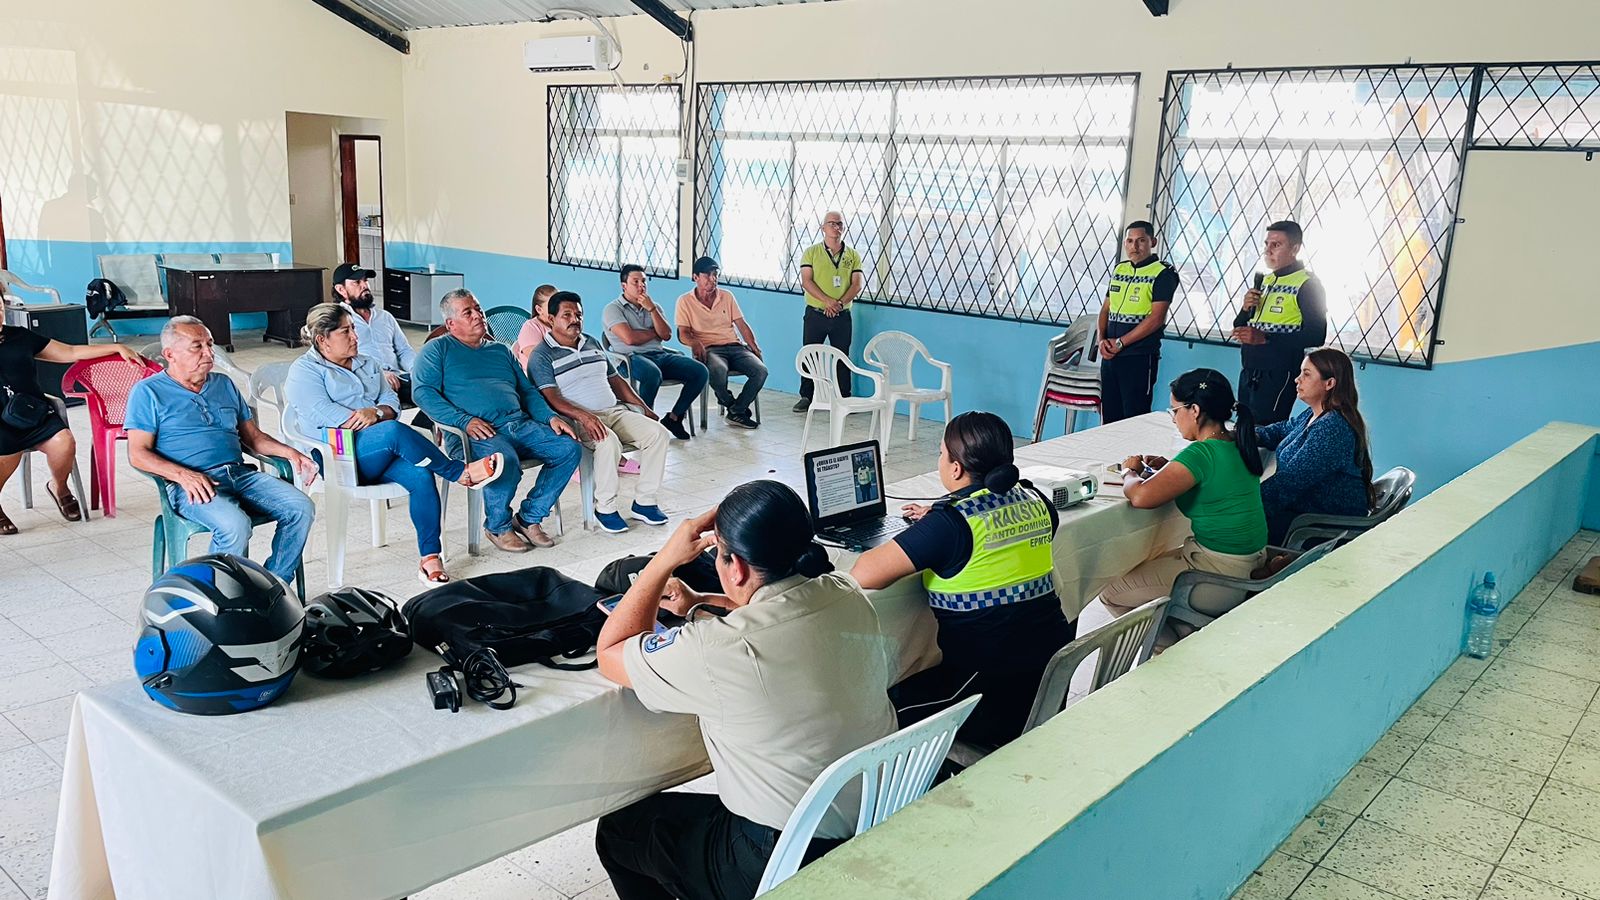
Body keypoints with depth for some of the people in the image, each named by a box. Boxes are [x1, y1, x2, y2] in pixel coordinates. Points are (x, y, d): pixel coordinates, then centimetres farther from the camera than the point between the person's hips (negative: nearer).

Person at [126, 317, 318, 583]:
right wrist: (183, 475, -19)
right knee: (234, 524, -35)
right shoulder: (148, 392, 6)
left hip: (240, 474, 6)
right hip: (191, 485, -5)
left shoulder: (224, 384, 23)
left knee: (301, 508, -19)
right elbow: (138, 454, -2)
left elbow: (252, 435, 24)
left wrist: (289, 452, 4)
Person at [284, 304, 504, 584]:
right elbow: (324, 415, -11)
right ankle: (461, 473, -27)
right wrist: (382, 424, -13)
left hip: (381, 456, 5)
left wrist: (376, 413, -12)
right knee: (394, 431, -36)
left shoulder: (367, 364, 24)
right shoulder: (304, 372, 5)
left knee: (420, 474, -28)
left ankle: (430, 557, -29)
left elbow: (392, 403, 13)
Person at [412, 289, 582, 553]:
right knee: (505, 460, -37)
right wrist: (464, 421, -17)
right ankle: (498, 526, -8)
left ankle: (529, 518, -1)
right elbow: (423, 392, -4)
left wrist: (550, 417, 8)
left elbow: (527, 390, 28)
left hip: (520, 424, 6)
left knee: (569, 449, -14)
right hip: (478, 431, -6)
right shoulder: (438, 349, 10)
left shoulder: (501, 350, 28)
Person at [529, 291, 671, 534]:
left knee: (658, 432, -16)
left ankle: (644, 502, -9)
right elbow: (551, 398, -15)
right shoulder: (541, 356, -1)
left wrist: (644, 407, 16)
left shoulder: (592, 343, 21)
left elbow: (615, 379, 26)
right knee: (608, 442, -37)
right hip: (578, 420, -7)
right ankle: (604, 507, -20)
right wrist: (583, 416, -31)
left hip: (615, 411, 7)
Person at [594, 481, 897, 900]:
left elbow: (609, 653, -10)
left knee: (617, 830, 18)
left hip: (788, 865, -7)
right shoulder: (848, 596, -10)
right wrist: (700, 603, 17)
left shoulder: (720, 649, -30)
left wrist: (666, 558, -8)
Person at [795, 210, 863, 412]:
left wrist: (840, 302, -16)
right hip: (815, 314, -1)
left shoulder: (853, 255, 7)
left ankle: (845, 398, 13)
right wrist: (827, 300, -20)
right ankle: (806, 397, 14)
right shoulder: (811, 252, 1)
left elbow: (857, 284, 0)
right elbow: (806, 281, -8)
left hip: (842, 316, 1)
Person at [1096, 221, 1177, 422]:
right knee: (1109, 418, 10)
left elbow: (1156, 319, -14)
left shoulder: (1163, 274, -6)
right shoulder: (1119, 269, 14)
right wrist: (1102, 339, -1)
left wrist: (1120, 342, -13)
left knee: (1134, 419, -4)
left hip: (1139, 357, -6)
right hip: (1110, 356, 6)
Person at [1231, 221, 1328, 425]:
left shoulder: (1307, 284, -8)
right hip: (1249, 372, 8)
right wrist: (1246, 308, -1)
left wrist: (1264, 338, -24)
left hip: (1278, 375, -8)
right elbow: (1239, 327, 21)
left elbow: (1315, 336, -18)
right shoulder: (1264, 280, 16)